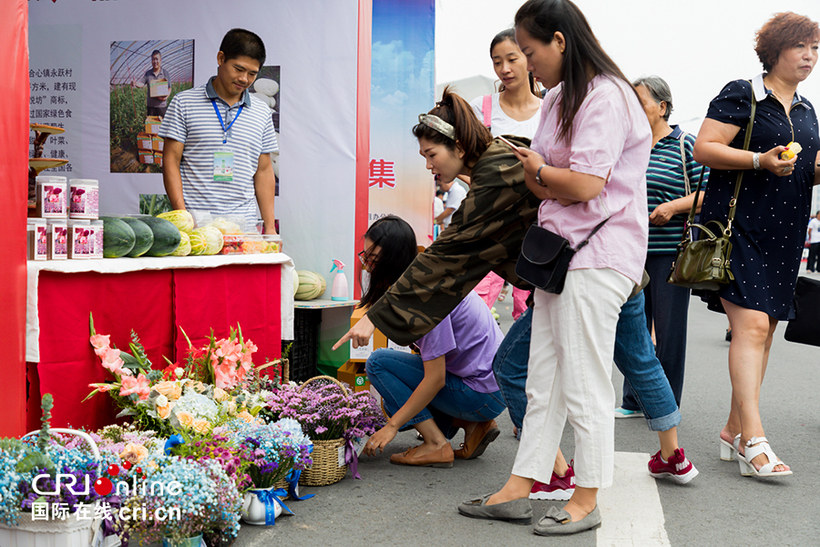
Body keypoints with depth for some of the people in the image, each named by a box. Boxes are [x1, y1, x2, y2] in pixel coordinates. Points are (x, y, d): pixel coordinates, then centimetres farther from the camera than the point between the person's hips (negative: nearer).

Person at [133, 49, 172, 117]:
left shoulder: (165, 73, 1)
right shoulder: (147, 73, 4)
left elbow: (169, 88, 5)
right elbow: (141, 83, -6)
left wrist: (166, 96, -14)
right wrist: (135, 83, -29)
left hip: (162, 105, -1)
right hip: (150, 105, 1)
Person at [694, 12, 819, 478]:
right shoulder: (741, 95, -3)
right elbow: (704, 149, -11)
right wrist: (761, 160, -21)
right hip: (739, 225, -8)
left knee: (764, 332, 7)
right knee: (752, 325, -16)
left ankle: (735, 430, 15)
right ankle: (754, 439, -16)